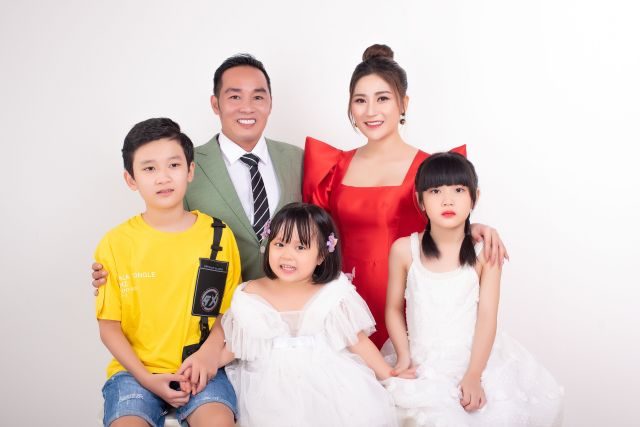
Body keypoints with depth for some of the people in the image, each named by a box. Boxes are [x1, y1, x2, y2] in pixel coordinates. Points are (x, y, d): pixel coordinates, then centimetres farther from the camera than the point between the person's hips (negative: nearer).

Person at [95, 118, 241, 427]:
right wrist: (146, 378, -9)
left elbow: (230, 310, 5)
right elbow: (109, 326, 2)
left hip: (199, 368, 0)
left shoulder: (218, 235, -1)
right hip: (136, 369, 0)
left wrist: (205, 355, -11)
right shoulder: (115, 243, -2)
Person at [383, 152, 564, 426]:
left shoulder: (484, 252, -7)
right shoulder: (404, 250, -6)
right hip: (423, 365, -1)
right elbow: (394, 308, 3)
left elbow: (487, 316, -8)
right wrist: (404, 355, -8)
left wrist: (473, 376, -12)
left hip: (475, 358, 1)